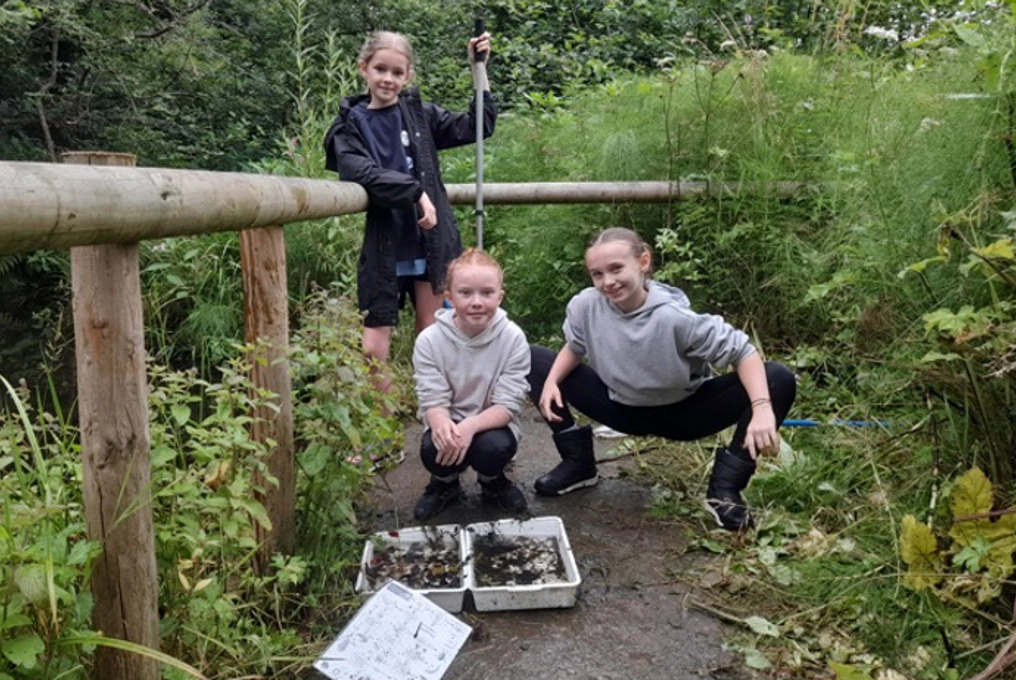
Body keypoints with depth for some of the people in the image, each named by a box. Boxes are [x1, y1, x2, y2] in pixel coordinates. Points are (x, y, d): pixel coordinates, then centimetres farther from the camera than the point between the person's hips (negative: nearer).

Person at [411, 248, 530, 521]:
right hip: (449, 426, 1)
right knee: (433, 449, -30)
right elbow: (432, 401, -14)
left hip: (493, 425, 0)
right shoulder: (429, 340, -13)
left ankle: (492, 482, 7)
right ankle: (445, 484, 9)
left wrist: (470, 426, -35)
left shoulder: (513, 338, -15)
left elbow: (508, 404, -17)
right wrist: (442, 424, -39)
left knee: (493, 446, -32)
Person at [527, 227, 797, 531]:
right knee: (534, 359, -11)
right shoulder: (585, 306, -20)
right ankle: (578, 462, 2)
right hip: (621, 407, 3)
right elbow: (575, 348, 1)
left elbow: (743, 352, -24)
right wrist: (551, 381, -18)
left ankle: (724, 486, -10)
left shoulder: (675, 318, -31)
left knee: (779, 379, -24)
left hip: (683, 411, -2)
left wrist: (762, 409, -38)